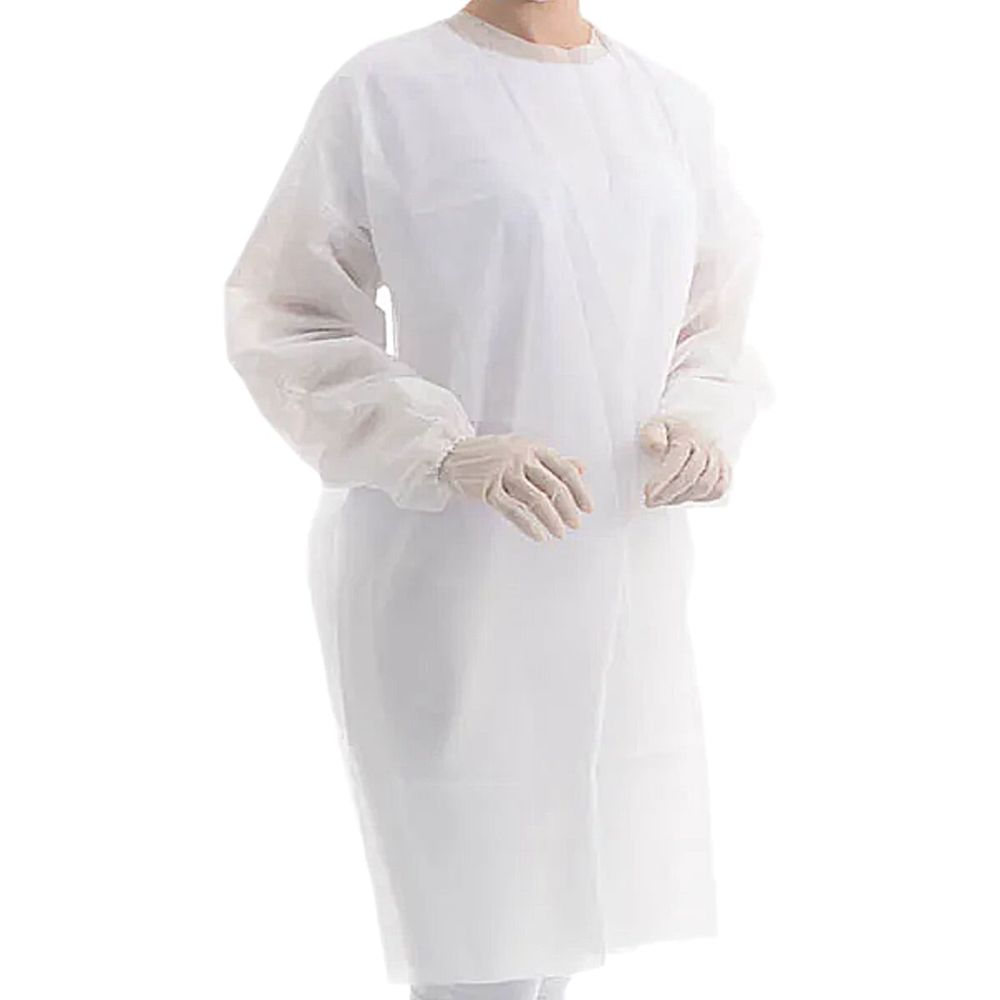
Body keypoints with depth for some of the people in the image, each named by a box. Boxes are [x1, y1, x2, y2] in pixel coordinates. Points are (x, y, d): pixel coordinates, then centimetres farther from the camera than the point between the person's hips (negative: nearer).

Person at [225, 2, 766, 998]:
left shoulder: (673, 108, 9)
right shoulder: (384, 92, -6)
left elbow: (715, 331, 14)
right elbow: (286, 324, -6)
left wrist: (700, 431, -8)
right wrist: (447, 455, -21)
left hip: (619, 574, 5)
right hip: (443, 574, -5)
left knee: (557, 902, 15)